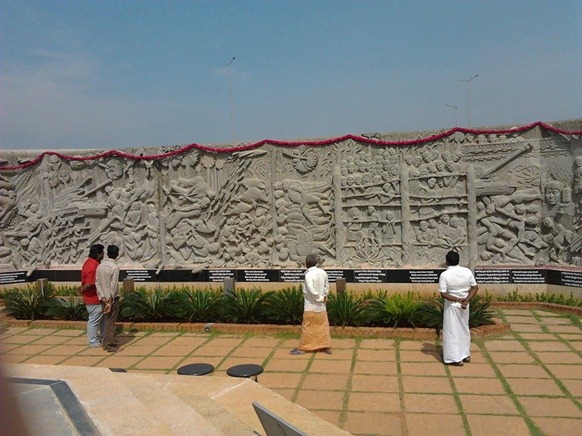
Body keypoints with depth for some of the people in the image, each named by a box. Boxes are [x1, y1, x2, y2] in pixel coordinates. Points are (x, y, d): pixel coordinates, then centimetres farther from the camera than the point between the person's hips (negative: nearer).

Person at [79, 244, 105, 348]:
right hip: (93, 298, -10)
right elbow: (89, 285, -26)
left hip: (96, 297, 10)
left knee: (102, 317, 20)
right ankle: (93, 342, 18)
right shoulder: (92, 267, -28)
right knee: (94, 320, 4)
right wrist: (82, 290, -10)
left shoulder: (90, 262, 5)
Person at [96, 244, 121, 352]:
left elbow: (97, 282, 0)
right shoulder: (115, 267, -15)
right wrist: (110, 301, -16)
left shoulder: (100, 266, 4)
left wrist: (102, 297, -3)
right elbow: (114, 286, -19)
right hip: (112, 298, -6)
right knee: (111, 322, 0)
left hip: (104, 298, 6)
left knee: (106, 320, 16)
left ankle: (106, 343, 23)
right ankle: (110, 345, 6)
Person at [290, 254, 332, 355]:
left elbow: (311, 290, -28)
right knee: (323, 326, 13)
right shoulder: (323, 272, 2)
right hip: (321, 305, 6)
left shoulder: (308, 275, -19)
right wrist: (324, 296, 6)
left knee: (307, 327, 3)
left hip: (311, 306, -6)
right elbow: (327, 286, 9)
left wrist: (320, 298, -16)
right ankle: (327, 347, 18)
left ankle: (302, 348, 11)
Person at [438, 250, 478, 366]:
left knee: (452, 331, 5)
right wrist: (466, 300, -10)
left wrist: (457, 299, -14)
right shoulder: (467, 271, -4)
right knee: (464, 329, 20)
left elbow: (443, 294, -20)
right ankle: (466, 355, 30)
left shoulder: (444, 275, -17)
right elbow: (475, 288, -2)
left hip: (451, 306, -5)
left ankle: (456, 358, 9)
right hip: (465, 306, 5)